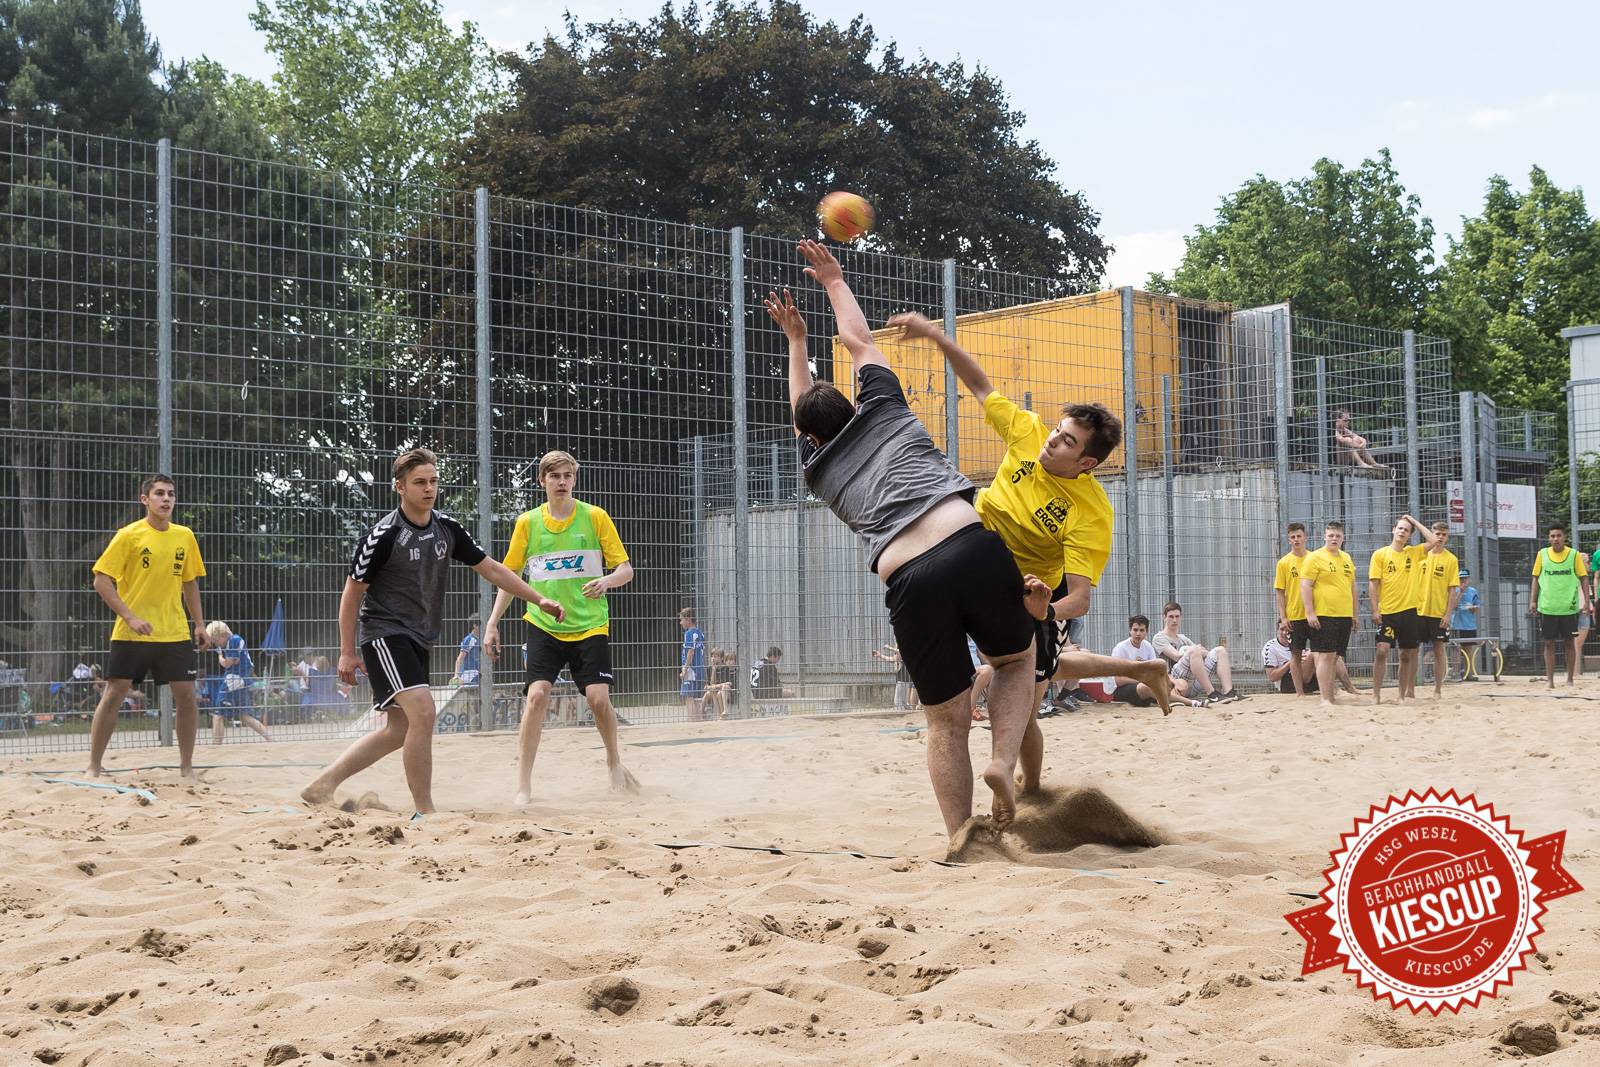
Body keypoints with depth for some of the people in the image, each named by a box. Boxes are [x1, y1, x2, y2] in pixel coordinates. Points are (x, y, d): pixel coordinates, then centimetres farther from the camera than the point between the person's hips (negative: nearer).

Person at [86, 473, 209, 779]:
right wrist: (130, 617, -16)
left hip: (175, 632, 4)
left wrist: (199, 624, 10)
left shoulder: (185, 536, 8)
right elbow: (101, 580, -8)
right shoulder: (129, 535, -5)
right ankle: (94, 768, 6)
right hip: (131, 634, -4)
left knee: (187, 694, -1)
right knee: (114, 693, -4)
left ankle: (186, 766, 11)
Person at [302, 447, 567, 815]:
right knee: (423, 712, -20)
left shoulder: (447, 529, 4)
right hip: (385, 633, -8)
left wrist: (539, 600, 5)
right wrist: (347, 653, -8)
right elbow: (352, 592, -8)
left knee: (399, 730, 8)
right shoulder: (384, 535, -14)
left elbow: (491, 568, 10)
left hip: (418, 638, 8)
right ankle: (425, 812, -12)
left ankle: (321, 786, 17)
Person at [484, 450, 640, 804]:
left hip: (589, 625, -1)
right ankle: (523, 786, -9)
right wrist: (492, 624, 5)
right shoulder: (527, 522, 4)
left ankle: (614, 764, 19)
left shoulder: (595, 517, -1)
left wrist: (607, 580, -22)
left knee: (599, 698, -10)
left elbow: (626, 568, 1)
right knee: (537, 695, -15)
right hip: (543, 625, 1)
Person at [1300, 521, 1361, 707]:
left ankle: (1331, 695, 14)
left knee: (1335, 657, 8)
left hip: (1344, 615, 6)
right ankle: (1325, 699, -8)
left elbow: (1352, 586, 23)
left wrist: (1355, 614, 20)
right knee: (1326, 656, -9)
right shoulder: (1314, 558, -4)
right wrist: (1310, 613, -15)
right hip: (1323, 615, -6)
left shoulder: (1346, 558, 17)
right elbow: (1305, 586, -8)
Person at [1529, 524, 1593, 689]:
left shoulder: (1574, 555, 1)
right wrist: (1532, 601, 2)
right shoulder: (1542, 554, 4)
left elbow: (1583, 578, 5)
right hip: (1547, 607, 1)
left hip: (1569, 607, -1)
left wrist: (1587, 601, -3)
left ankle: (1570, 679, 12)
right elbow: (1536, 578, 9)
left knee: (1570, 643, 4)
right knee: (1549, 643, 0)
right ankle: (1549, 680, 3)